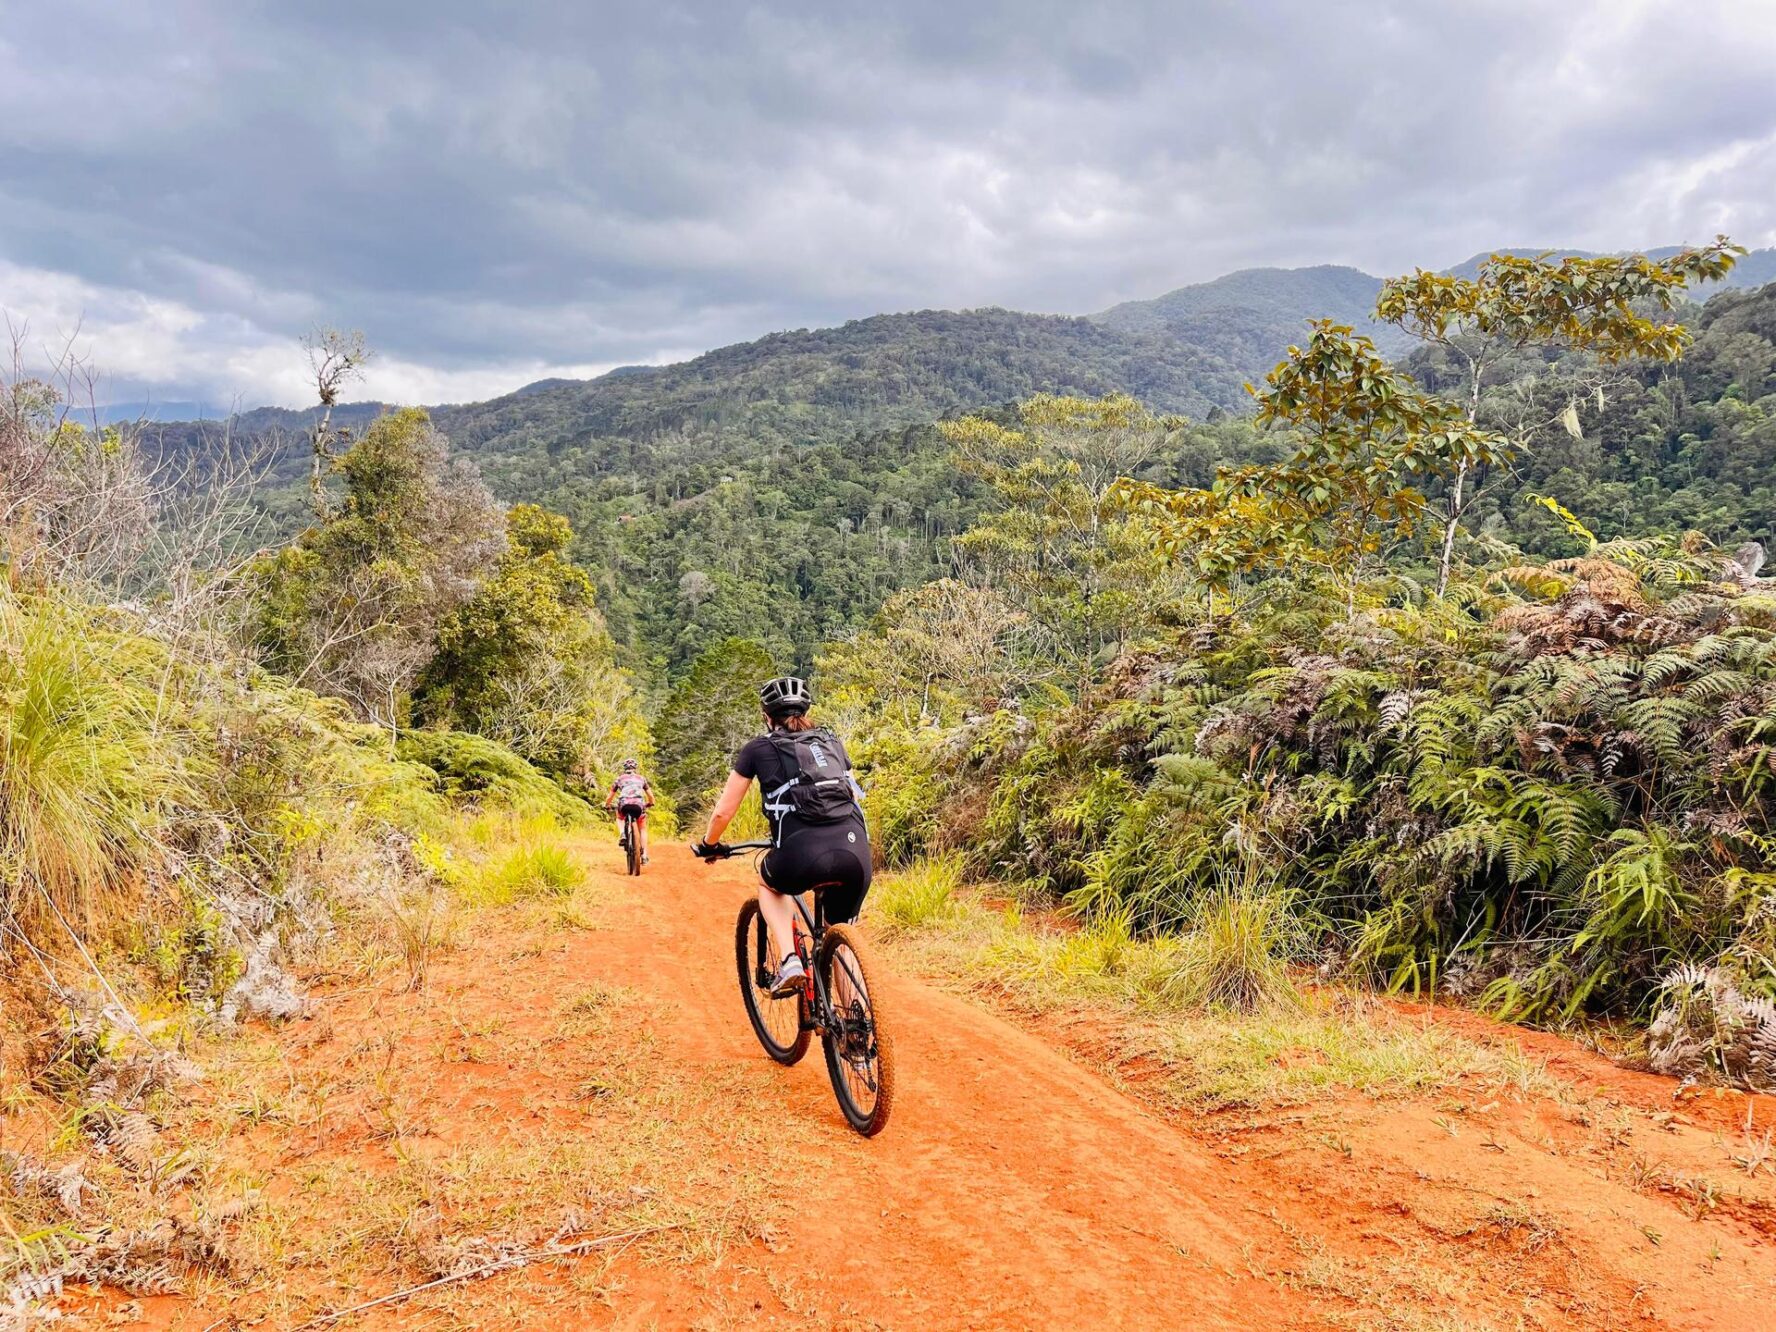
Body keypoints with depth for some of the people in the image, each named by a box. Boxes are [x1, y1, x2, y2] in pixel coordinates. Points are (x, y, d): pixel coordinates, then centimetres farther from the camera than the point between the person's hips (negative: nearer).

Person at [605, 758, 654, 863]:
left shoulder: (619, 778, 24)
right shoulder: (641, 778, 26)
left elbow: (610, 796, 28)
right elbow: (650, 795, 29)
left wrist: (606, 805, 46)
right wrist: (650, 804, 49)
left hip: (624, 804, 0)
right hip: (638, 804, 0)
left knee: (619, 817, 36)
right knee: (642, 829, 20)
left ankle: (622, 834, 7)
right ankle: (644, 855, 8)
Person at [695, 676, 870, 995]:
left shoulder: (758, 747, 16)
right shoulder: (831, 741, 25)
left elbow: (723, 812, 17)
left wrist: (708, 844, 36)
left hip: (802, 856, -3)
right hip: (856, 853, 3)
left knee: (769, 884, 32)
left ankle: (789, 960, 11)